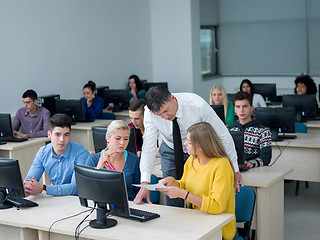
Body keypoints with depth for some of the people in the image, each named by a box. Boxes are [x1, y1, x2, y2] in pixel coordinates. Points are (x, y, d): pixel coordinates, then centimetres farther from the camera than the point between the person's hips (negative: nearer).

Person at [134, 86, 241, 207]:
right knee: (173, 202, -3)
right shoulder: (150, 112, -27)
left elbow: (223, 135, -22)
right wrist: (144, 183, -34)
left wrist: (234, 169, -17)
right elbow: (149, 147, -24)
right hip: (171, 152, 1)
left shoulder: (197, 105, -32)